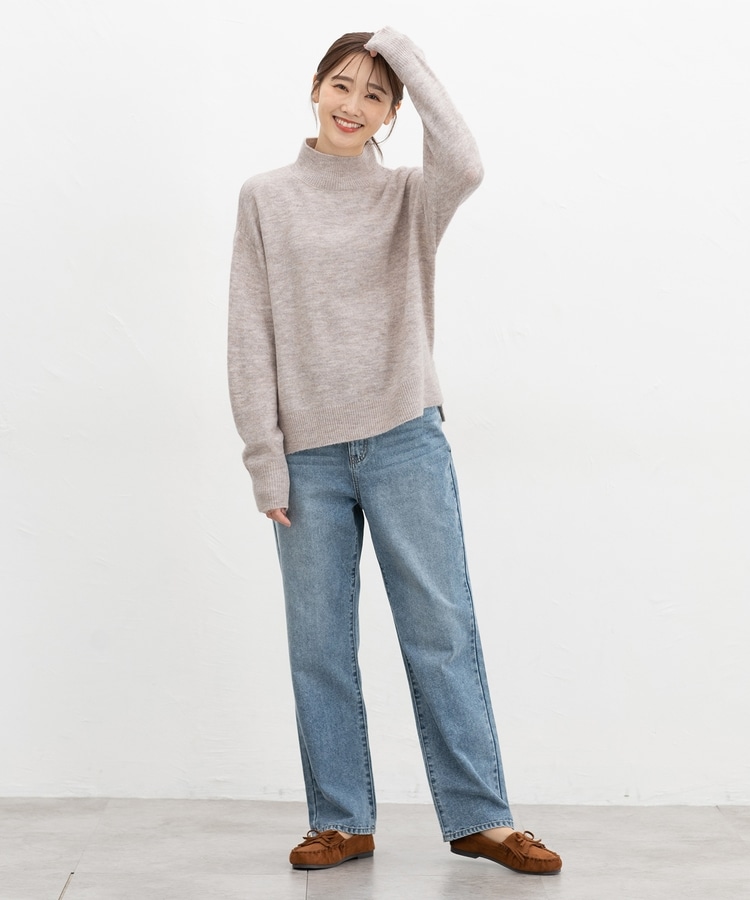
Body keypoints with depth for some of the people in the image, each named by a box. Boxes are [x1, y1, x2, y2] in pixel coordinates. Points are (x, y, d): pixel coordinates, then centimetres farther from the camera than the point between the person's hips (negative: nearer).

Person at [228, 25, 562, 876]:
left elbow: (464, 164, -19)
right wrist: (265, 457, -4)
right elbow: (251, 338, 3)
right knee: (320, 645, 5)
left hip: (405, 443, 0)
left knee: (443, 632, 1)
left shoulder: (410, 196, 6)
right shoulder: (266, 198, 7)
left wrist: (405, 55, -9)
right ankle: (341, 821, 16)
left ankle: (479, 817, 9)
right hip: (308, 454, 1)